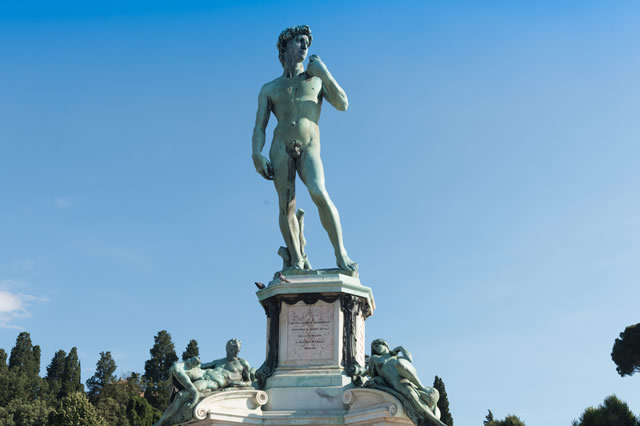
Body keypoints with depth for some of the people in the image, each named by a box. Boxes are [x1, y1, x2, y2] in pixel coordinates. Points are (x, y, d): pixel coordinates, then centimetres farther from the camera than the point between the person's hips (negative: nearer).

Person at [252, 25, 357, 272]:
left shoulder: (317, 79, 21)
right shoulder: (269, 89, 20)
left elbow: (343, 105, 7)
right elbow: (259, 127, 11)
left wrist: (324, 73, 0)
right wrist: (257, 154, -7)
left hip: (309, 149, -1)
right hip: (280, 148, 1)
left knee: (319, 194, -25)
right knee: (286, 206, -9)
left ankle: (341, 254, -21)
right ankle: (296, 261, -5)